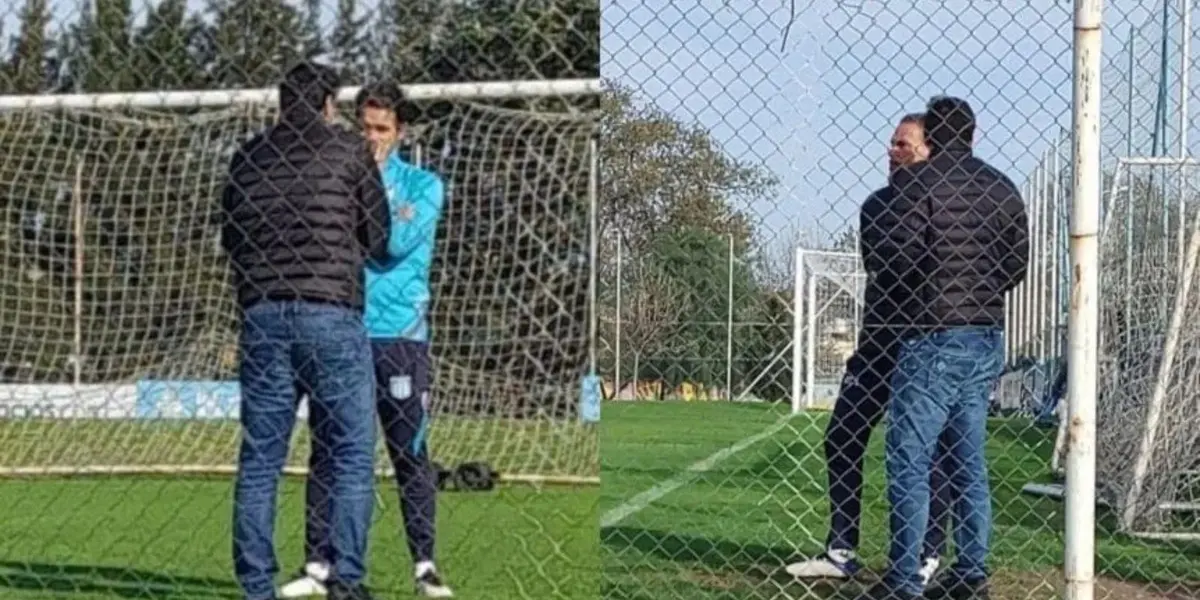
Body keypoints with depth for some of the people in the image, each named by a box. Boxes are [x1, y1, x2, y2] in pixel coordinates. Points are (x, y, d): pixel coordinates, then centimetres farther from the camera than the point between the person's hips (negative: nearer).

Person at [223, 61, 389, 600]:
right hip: (332, 313, -4)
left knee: (259, 459, 7)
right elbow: (379, 239, 6)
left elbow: (230, 240, 18)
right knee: (352, 453, 2)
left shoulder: (248, 156, 12)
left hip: (262, 316, 4)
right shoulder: (349, 149, 3)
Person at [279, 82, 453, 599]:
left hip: (399, 334, -2)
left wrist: (372, 184, -4)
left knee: (411, 453, 1)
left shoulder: (423, 184, 6)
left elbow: (398, 242, -11)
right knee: (326, 452, 3)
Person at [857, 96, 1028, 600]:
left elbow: (900, 254, -16)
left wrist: (922, 295, 3)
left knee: (908, 460, -4)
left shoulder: (916, 180, -8)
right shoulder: (1001, 188, 11)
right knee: (968, 461, 12)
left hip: (934, 337, -7)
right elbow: (1017, 262, 11)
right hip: (986, 338, 7)